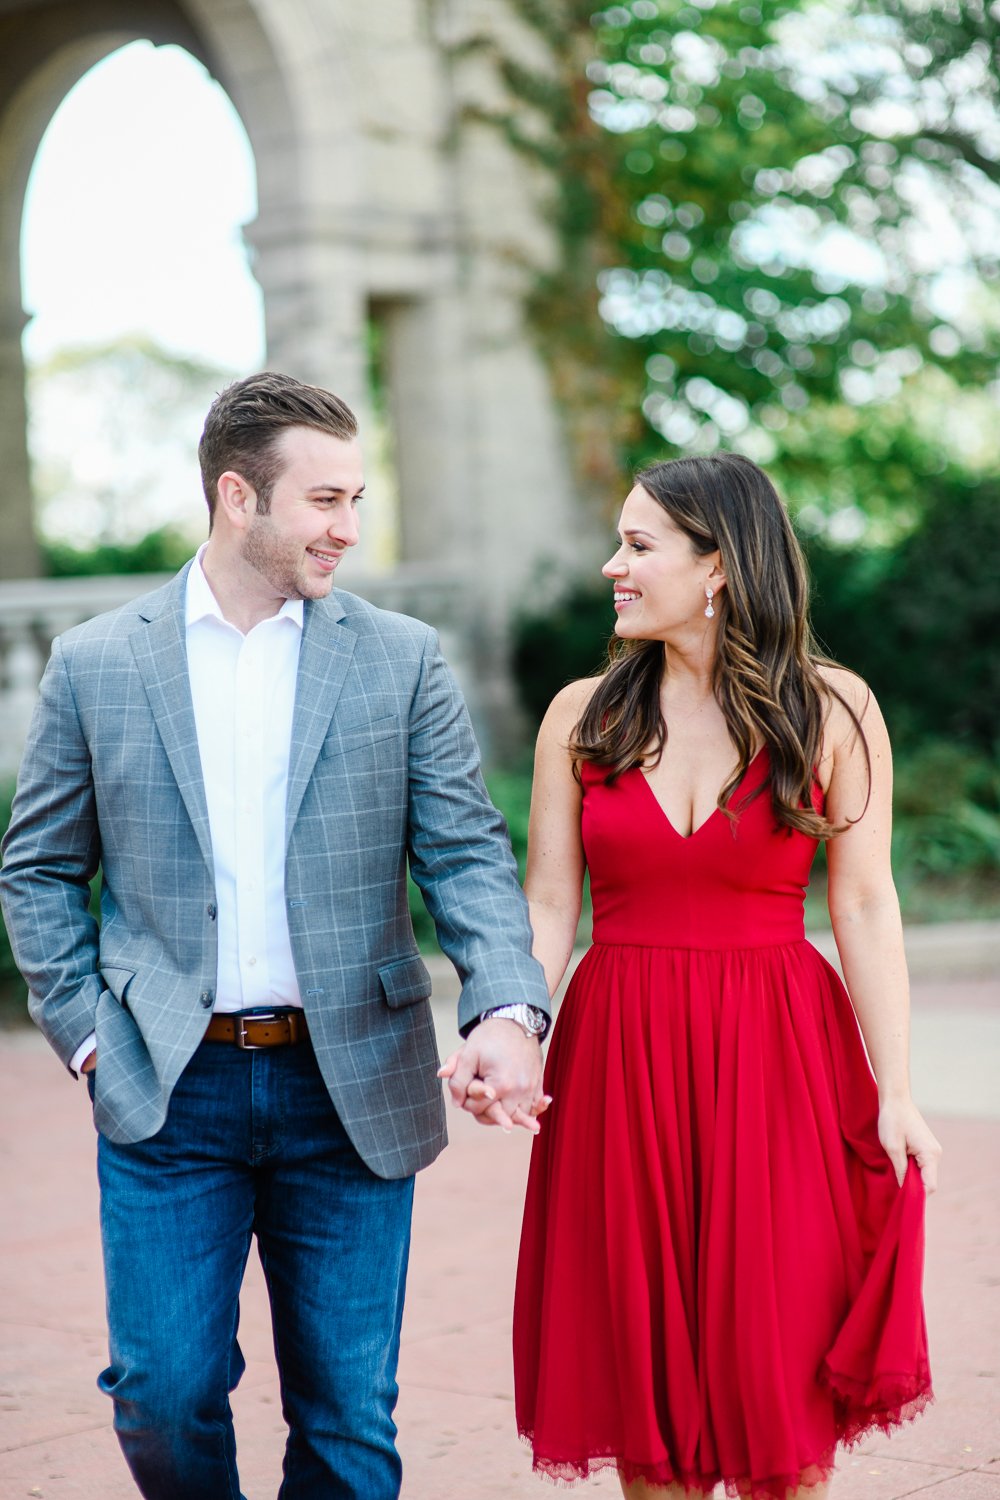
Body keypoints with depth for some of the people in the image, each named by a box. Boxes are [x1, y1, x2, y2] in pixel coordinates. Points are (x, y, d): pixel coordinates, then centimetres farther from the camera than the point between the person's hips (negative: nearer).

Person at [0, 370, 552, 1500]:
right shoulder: (97, 664, 4)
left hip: (349, 1091, 1)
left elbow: (467, 853, -1)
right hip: (168, 1097, 0)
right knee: (164, 1396, -1)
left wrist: (506, 1010, -17)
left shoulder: (401, 659, 4)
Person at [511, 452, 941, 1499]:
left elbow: (865, 908, -2)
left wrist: (894, 1094, -8)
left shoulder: (831, 710, -2)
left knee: (778, 1375, 2)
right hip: (620, 1061, 2)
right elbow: (545, 907, 3)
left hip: (778, 1062, -2)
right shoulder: (582, 716, 4)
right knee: (647, 1367, 7)